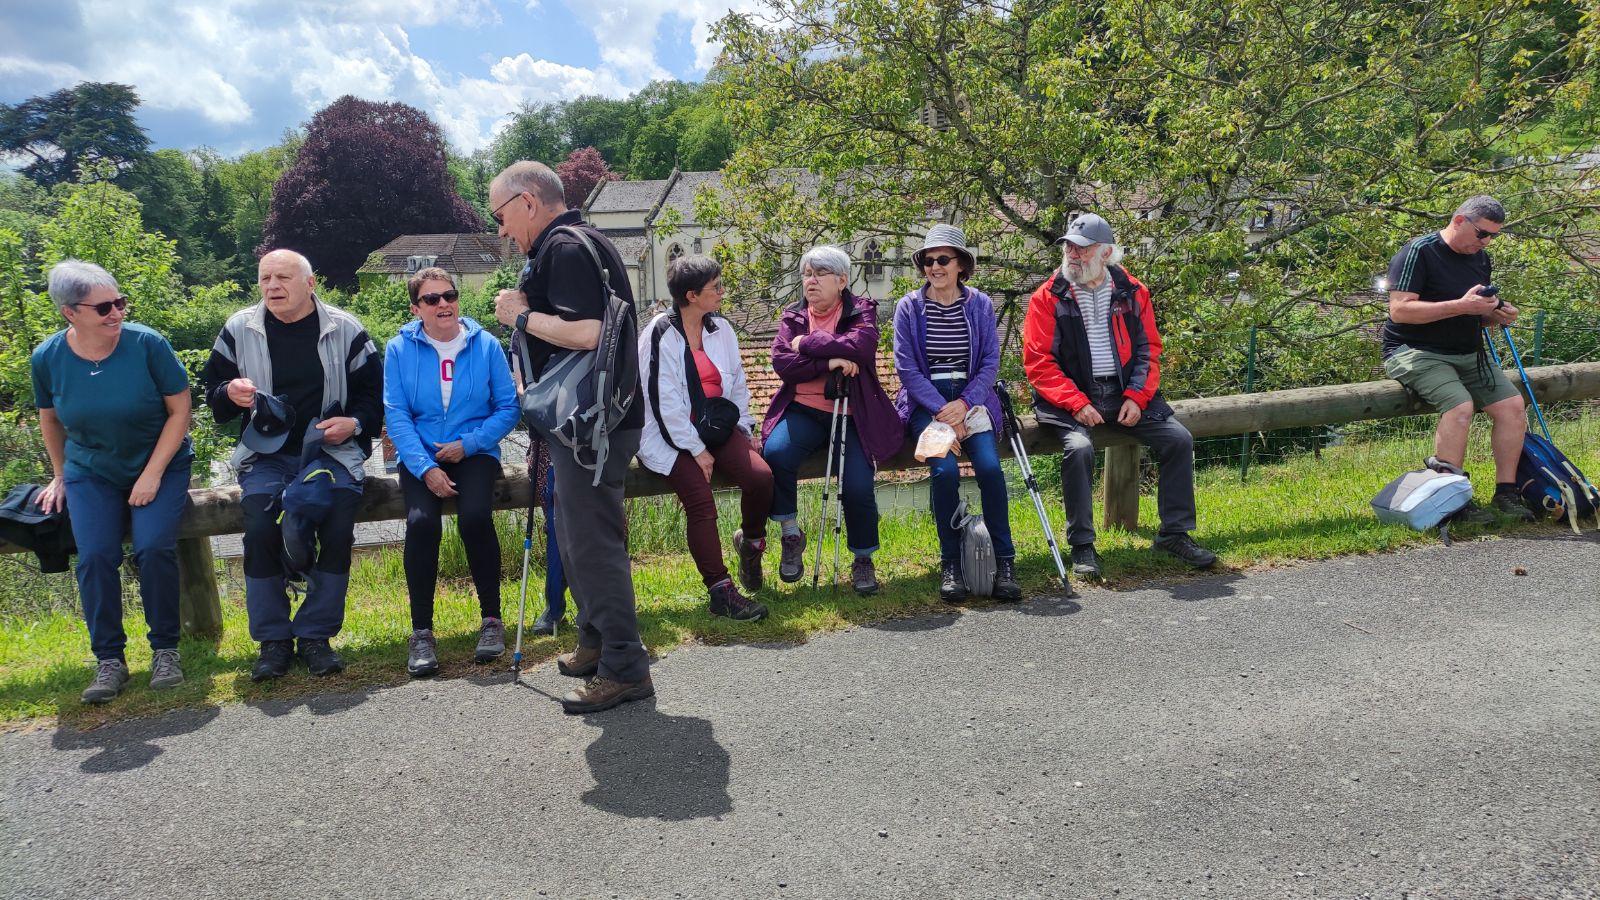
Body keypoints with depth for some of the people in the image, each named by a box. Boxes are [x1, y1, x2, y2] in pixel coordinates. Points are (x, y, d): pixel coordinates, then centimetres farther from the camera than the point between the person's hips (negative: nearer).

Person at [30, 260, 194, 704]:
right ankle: (109, 660, -4)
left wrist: (152, 475, -14)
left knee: (154, 548, -23)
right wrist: (60, 477, 16)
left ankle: (165, 649, -4)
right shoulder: (47, 358, -6)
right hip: (91, 472, 2)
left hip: (160, 466, -2)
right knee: (95, 556, -18)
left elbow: (180, 410, -10)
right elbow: (50, 420, 13)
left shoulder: (147, 343, -16)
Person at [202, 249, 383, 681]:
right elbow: (213, 392, 16)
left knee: (339, 529, -25)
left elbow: (374, 393, 10)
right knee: (260, 530, -24)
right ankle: (273, 639, -9)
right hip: (266, 455, 1)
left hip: (331, 450, -1)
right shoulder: (239, 329, 8)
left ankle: (315, 635, -9)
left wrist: (355, 423, -10)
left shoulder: (345, 330, 4)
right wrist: (230, 393, -8)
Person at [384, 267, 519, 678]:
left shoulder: (485, 345, 1)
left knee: (474, 517, -28)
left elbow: (508, 408, 0)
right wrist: (425, 468, -16)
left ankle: (491, 617, -9)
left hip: (474, 453, 0)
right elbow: (396, 415, -4)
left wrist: (468, 444, -13)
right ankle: (421, 631, -13)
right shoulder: (400, 349, 1)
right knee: (421, 521, -27)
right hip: (420, 458, 1)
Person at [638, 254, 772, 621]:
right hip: (672, 435, -5)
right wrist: (696, 450, -14)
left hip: (718, 426, 5)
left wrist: (744, 427, 7)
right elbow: (666, 401, -13)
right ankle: (721, 592, -14)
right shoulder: (659, 335, -10)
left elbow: (738, 383, 19)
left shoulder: (721, 329, 9)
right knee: (702, 504, -24)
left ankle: (750, 542, 8)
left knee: (761, 476, -21)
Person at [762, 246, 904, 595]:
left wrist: (806, 343, -10)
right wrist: (828, 361, -17)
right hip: (803, 410, 2)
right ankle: (790, 535, -6)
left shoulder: (861, 311, 4)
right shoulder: (793, 316, 11)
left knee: (857, 485, -20)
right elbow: (782, 363, -5)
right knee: (775, 453, -28)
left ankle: (863, 559, 7)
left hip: (851, 414, -2)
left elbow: (859, 347, -18)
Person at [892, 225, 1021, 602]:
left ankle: (1005, 561, -13)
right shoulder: (909, 307, 3)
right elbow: (906, 368, -3)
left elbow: (990, 363, 3)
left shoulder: (981, 305, 8)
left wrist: (964, 404, -13)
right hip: (925, 401, -1)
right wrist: (941, 410, -15)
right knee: (944, 470, -26)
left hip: (972, 397, 1)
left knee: (989, 466, -24)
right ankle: (950, 563, -12)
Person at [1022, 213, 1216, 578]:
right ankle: (1082, 545, -16)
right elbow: (1037, 362, -8)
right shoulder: (1048, 298, -3)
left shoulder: (1131, 292, 7)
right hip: (1070, 397, -4)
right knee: (1078, 448, -31)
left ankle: (1174, 533, 6)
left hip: (1125, 394, 4)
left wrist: (1136, 397, -7)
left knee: (1179, 439, -10)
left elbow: (1148, 349, 9)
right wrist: (1076, 403, -18)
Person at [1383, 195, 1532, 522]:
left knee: (1512, 404, -9)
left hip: (1468, 355, 8)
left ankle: (1505, 492, 0)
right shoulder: (1419, 251, -11)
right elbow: (1399, 310, -22)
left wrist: (1498, 315, 1)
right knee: (1461, 406, -29)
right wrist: (1461, 306, -25)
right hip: (1416, 353, -8)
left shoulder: (1481, 259, 15)